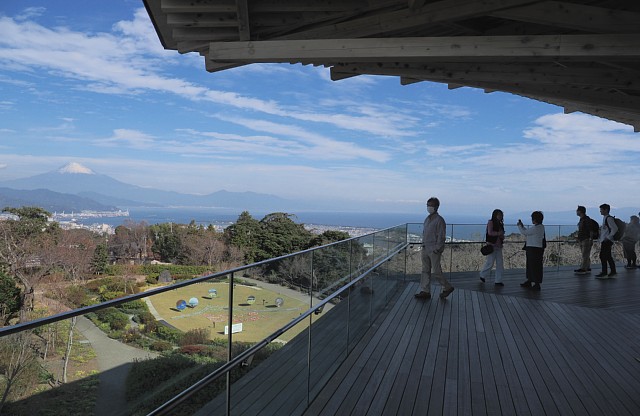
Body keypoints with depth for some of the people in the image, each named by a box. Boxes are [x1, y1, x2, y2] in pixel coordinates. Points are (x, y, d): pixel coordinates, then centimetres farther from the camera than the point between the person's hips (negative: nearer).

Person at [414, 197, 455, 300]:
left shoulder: (439, 220, -13)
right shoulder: (427, 219, 12)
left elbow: (441, 236, -15)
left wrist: (437, 249, -18)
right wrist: (423, 245, 14)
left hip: (434, 250, -8)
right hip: (425, 249, 8)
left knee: (436, 271, -2)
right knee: (425, 270, 9)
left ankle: (447, 287, 17)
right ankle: (425, 291, 15)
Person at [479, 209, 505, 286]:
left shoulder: (500, 224, 17)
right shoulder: (491, 222, -5)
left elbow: (502, 235, 22)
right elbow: (490, 232, -19)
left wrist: (502, 236, 0)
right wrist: (498, 233, -12)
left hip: (498, 246, 7)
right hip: (491, 245, -7)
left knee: (500, 264, 3)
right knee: (490, 262, -6)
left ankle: (498, 281, 7)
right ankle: (482, 275, 16)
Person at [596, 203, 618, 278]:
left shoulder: (609, 218, -13)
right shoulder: (605, 218, 15)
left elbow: (615, 228, -20)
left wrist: (608, 237, -19)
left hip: (607, 241, -10)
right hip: (604, 241, 10)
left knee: (603, 256, -7)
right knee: (608, 257, 12)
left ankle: (604, 273, -4)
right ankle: (613, 272, 18)